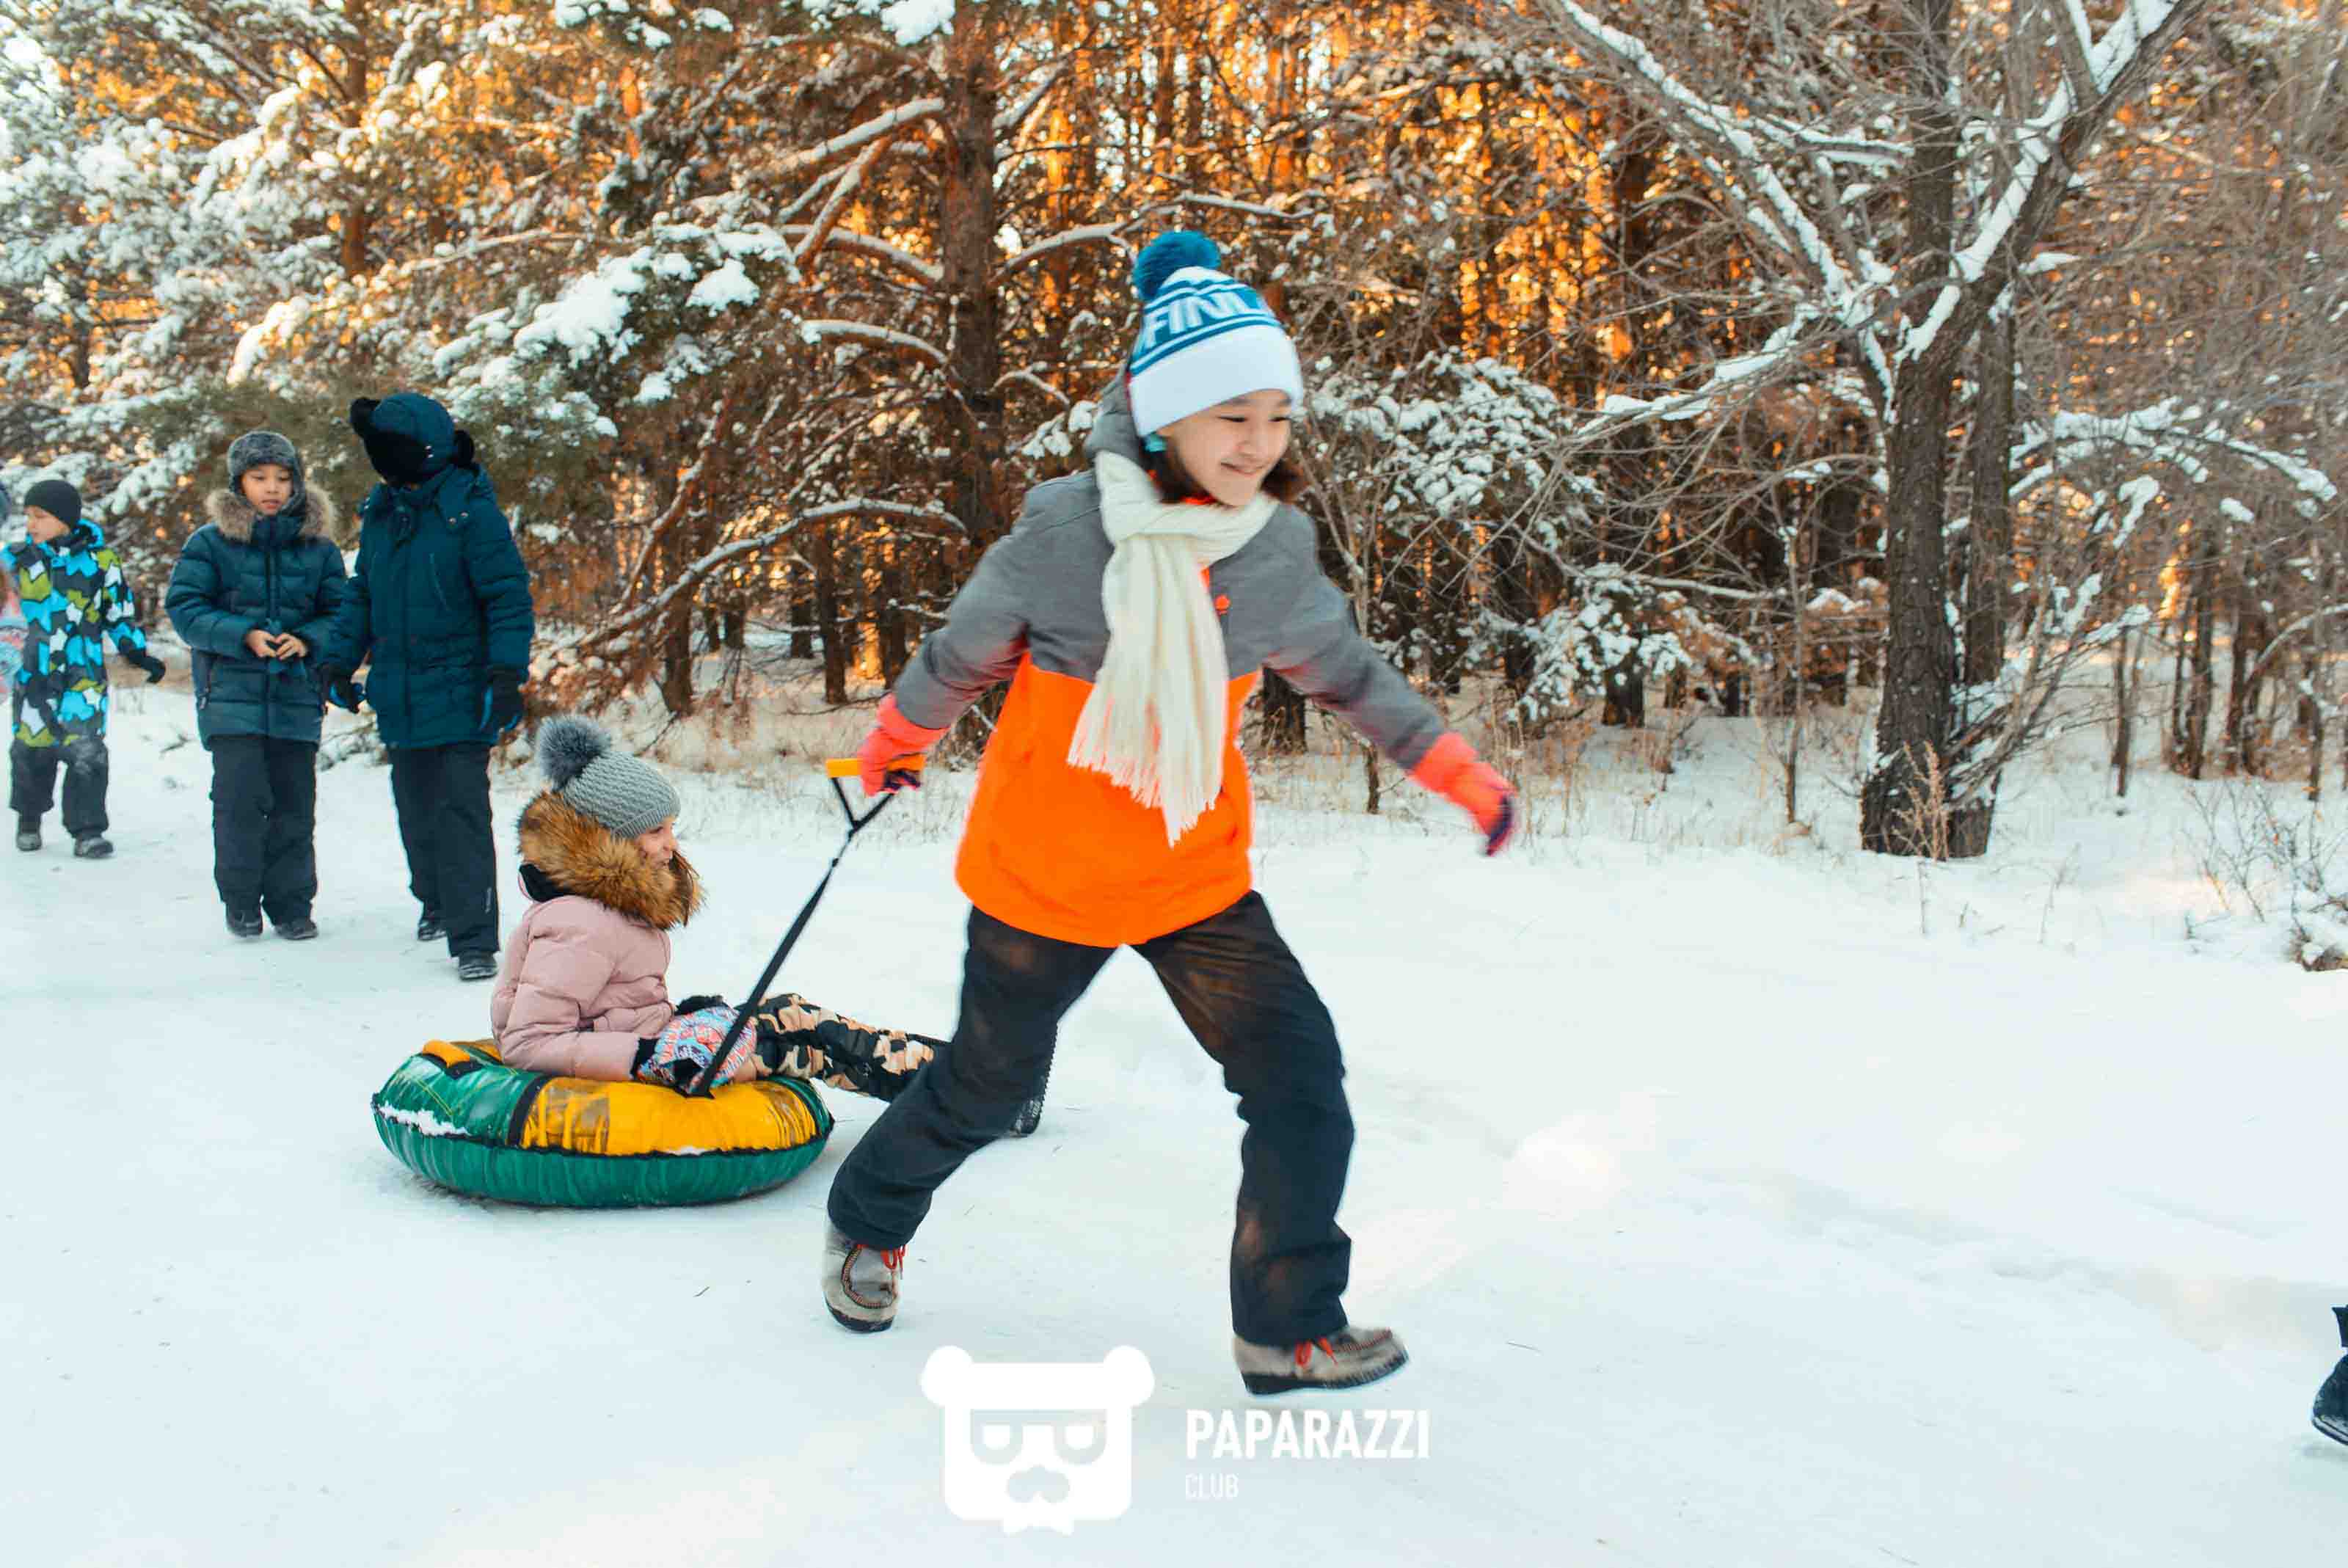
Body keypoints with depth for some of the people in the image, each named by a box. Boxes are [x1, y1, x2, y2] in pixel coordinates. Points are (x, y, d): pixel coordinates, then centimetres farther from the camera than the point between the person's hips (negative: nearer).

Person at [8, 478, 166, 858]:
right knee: (32, 745, 8)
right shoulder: (18, 558, 4)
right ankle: (29, 818, 29)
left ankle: (87, 830, -3)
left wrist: (136, 652, 7)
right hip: (33, 673, 2)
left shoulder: (100, 559, 0)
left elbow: (119, 612, 9)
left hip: (83, 673, -2)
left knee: (86, 750, -8)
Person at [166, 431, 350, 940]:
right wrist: (243, 635, -15)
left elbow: (340, 611, 9)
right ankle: (241, 900, 8)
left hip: (297, 693, 2)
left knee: (294, 801, 4)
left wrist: (308, 640, -11)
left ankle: (291, 903, 16)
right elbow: (184, 606, -1)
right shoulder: (210, 542, 1)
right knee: (241, 796, -9)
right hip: (232, 693, -2)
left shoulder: (318, 545, 7)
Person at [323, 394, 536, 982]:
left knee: (461, 813, -10)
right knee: (416, 811, 17)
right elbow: (363, 595, 20)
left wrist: (507, 674, -19)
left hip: (460, 696, -7)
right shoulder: (381, 512, 10)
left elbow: (509, 598, -12)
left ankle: (474, 939, -7)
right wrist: (339, 660, 14)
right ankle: (437, 901, 38)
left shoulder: (470, 510, -11)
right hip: (401, 697, 7)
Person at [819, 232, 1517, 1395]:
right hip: (1042, 872, -3)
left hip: (1197, 873, 3)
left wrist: (1451, 766, 9)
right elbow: (962, 655, -3)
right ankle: (867, 1223, 45)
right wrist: (891, 746, 12)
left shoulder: (1278, 547, -8)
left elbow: (1344, 671, 10)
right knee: (986, 1082, 14)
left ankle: (1289, 1325, 14)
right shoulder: (1062, 531, -20)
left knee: (1300, 1077, -5)